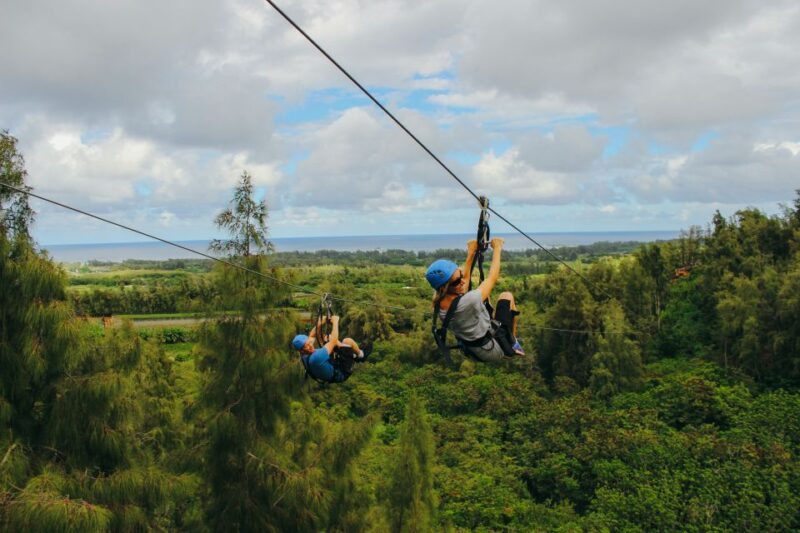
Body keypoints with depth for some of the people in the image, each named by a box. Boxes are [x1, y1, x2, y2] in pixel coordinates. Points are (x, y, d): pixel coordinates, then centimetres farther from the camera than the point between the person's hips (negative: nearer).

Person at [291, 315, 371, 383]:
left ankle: (353, 355, 30)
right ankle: (361, 355, 23)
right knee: (348, 341, -12)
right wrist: (335, 322, -23)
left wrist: (319, 324, -8)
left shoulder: (304, 355, -15)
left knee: (328, 338, 12)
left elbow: (311, 336, 4)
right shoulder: (316, 357, -41)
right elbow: (334, 341, -34)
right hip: (340, 374, -9)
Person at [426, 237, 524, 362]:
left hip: (473, 351, 7)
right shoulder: (467, 302, -37)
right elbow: (492, 278, -22)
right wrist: (497, 248, -10)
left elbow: (465, 280, 3)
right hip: (497, 350, -6)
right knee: (506, 296, 10)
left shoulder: (439, 304, -14)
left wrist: (471, 253, 4)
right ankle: (513, 343, 25)